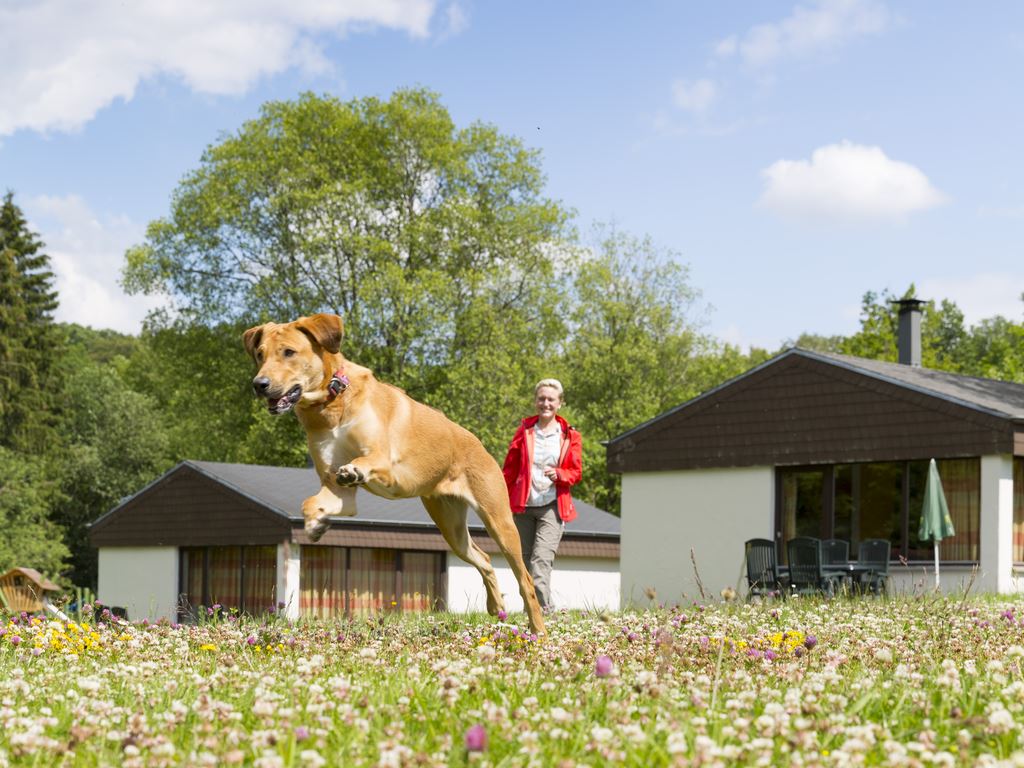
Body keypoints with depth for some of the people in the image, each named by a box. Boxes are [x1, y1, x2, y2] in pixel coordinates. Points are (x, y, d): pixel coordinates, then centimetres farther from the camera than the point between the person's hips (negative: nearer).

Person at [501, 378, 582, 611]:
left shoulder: (569, 436, 4)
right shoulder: (524, 431, 6)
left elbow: (576, 472, 6)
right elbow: (509, 469, 8)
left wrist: (558, 474, -16)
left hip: (552, 506, -2)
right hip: (523, 505, 3)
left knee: (542, 559, -17)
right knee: (524, 560, 6)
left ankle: (542, 608, -21)